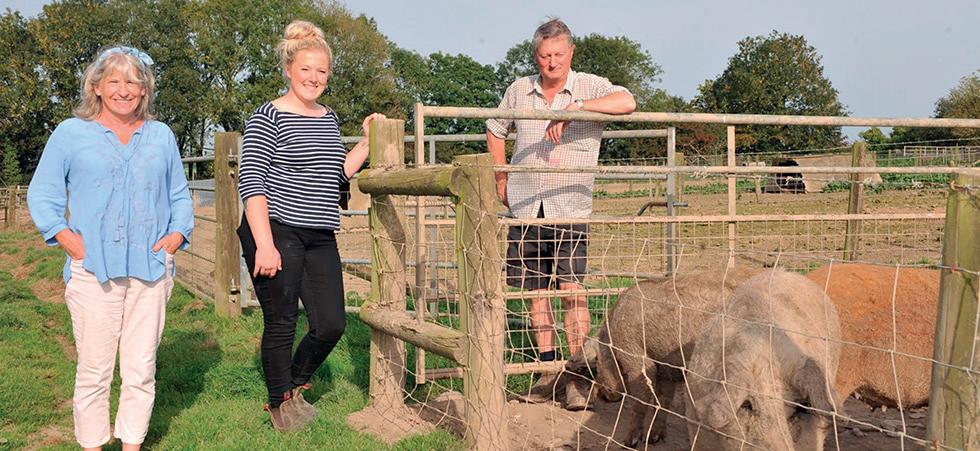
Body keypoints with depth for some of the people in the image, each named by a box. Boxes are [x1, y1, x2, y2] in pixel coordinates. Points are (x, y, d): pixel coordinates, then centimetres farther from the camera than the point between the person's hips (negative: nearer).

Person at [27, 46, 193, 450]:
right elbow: (42, 194, 8)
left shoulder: (161, 136, 15)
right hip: (93, 269, -2)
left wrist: (177, 234, 4)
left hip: (150, 268, 2)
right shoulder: (71, 133, 8)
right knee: (94, 369, 1)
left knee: (141, 369, 5)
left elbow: (180, 196, 21)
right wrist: (67, 238, -6)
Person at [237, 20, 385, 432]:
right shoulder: (269, 117, -5)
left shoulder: (329, 119, 16)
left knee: (331, 325, 4)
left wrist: (366, 142, 14)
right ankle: (280, 403, 22)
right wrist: (264, 244, -19)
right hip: (276, 232, -6)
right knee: (281, 324, 1)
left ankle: (293, 387, 29)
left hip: (320, 239, 7)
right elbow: (251, 182, -11)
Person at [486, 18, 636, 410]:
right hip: (525, 210, 4)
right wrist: (500, 180, 17)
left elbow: (627, 102, -22)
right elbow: (495, 131, 24)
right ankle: (548, 372, 17)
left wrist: (574, 107, -26)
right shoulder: (519, 90, 9)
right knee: (535, 291, 7)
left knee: (572, 289, -10)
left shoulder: (590, 87, -1)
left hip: (569, 209, -4)